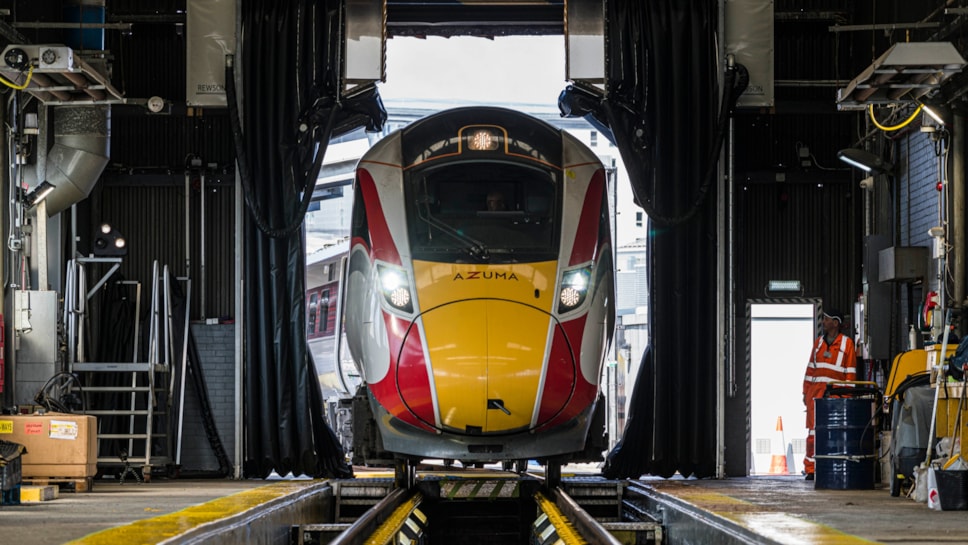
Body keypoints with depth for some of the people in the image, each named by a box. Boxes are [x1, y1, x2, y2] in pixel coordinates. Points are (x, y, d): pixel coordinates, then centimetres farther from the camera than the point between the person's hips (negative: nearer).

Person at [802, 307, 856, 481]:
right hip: (816, 392, 4)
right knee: (813, 431, 0)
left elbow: (850, 372, 0)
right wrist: (806, 392, 11)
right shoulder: (819, 341, 16)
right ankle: (810, 469, 3)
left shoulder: (847, 343, 3)